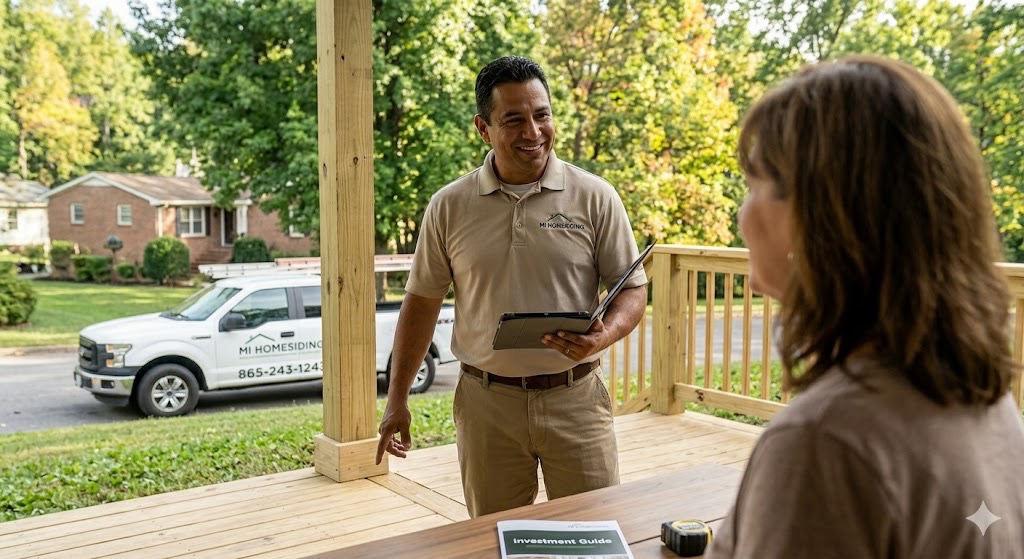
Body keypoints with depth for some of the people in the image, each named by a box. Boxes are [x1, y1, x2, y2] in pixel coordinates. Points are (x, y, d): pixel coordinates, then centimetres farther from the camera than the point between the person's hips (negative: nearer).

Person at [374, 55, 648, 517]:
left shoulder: (595, 197, -2)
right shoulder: (449, 206, 1)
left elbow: (632, 289, 1)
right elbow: (422, 301, 7)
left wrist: (602, 337, -21)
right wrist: (396, 401, 6)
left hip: (575, 398, -1)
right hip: (486, 401, 1)